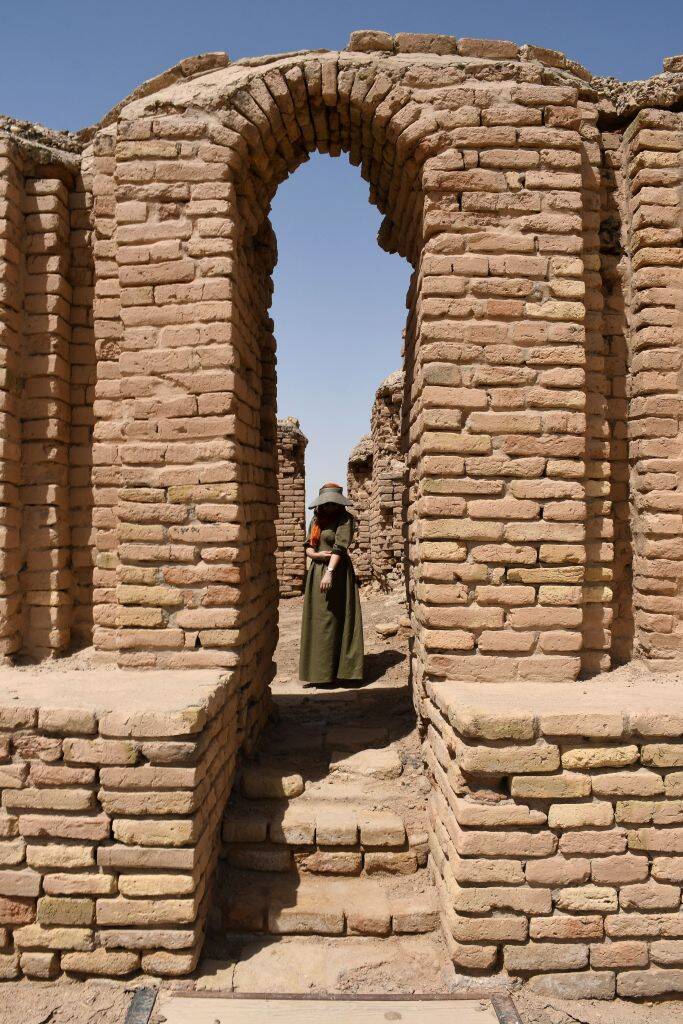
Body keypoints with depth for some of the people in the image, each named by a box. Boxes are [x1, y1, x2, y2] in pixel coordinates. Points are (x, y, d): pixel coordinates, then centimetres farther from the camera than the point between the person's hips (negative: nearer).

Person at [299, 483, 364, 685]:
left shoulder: (345, 519, -8)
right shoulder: (316, 520, 11)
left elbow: (340, 546, -18)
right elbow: (308, 546, 12)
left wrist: (329, 572, -28)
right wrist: (315, 555, -11)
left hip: (336, 572, -6)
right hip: (316, 571, 7)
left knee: (334, 619, -3)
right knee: (317, 619, 11)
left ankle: (333, 670, 4)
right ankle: (318, 668, 22)